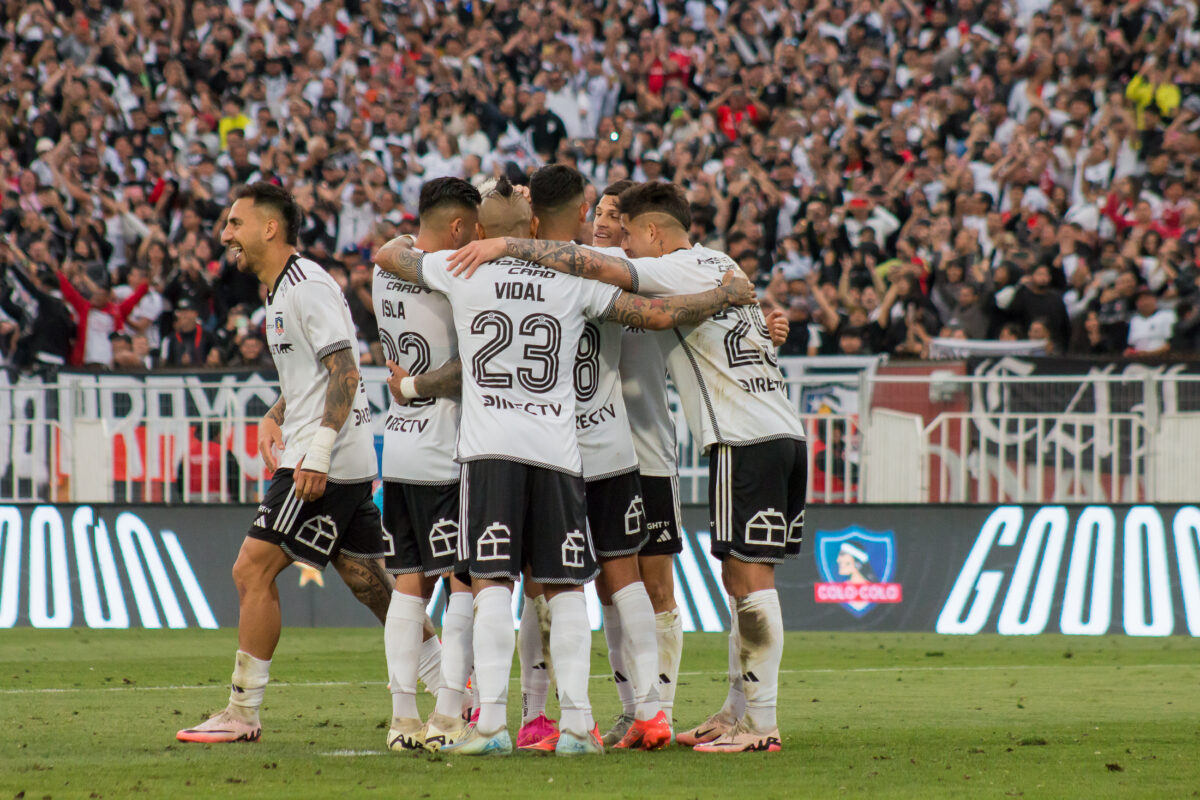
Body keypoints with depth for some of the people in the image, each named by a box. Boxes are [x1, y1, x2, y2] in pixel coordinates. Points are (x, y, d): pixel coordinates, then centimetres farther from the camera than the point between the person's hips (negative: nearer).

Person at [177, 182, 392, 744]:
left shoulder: (307, 287, -13)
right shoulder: (282, 291, 19)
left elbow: (344, 372, -20)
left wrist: (318, 451, -26)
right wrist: (275, 417, 14)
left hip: (328, 464, -10)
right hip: (349, 465, 10)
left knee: (253, 570, -8)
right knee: (370, 584, 10)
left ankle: (242, 713, -5)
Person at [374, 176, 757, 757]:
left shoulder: (460, 271, 3)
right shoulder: (574, 283, 7)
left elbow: (387, 256, 18)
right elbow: (662, 315, 7)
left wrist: (401, 242, 42)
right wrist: (726, 295, 23)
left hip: (489, 449, -1)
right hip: (557, 448, 1)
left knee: (492, 583, -5)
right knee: (565, 588, 7)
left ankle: (491, 721, -13)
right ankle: (576, 722, 2)